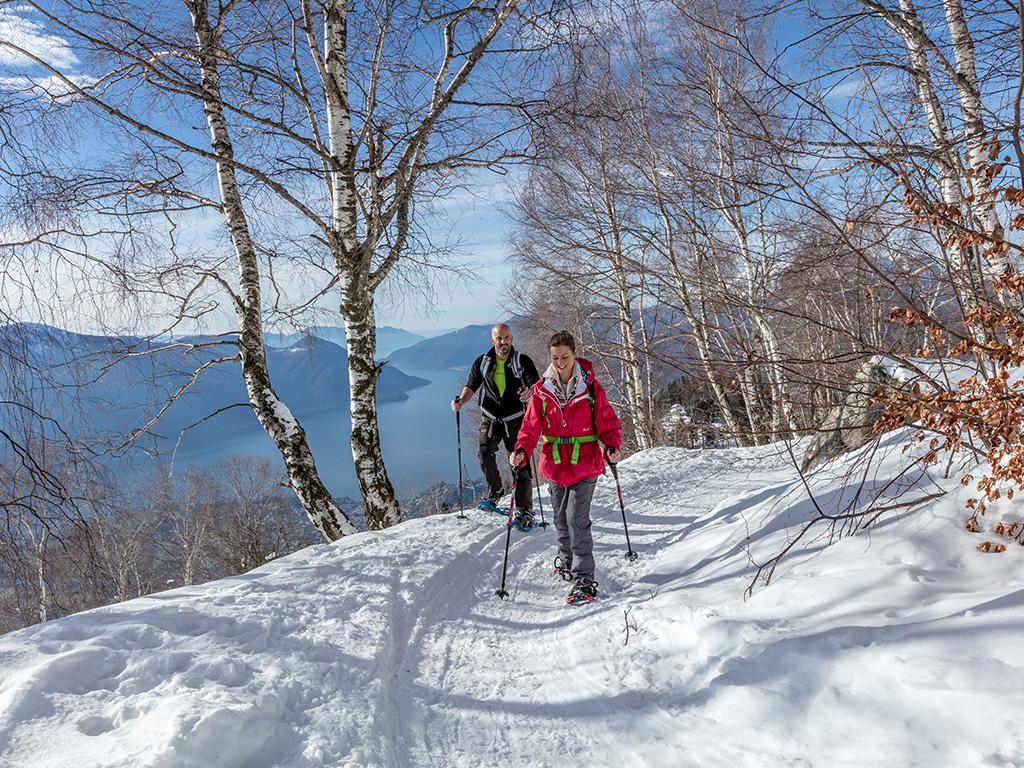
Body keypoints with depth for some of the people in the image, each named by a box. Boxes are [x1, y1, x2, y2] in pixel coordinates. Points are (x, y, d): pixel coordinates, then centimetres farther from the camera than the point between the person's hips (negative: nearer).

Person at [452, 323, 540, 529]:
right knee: (484, 454, -10)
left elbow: (536, 385, -12)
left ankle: (525, 511, 3)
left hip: (515, 419, -2)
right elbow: (471, 385, 10)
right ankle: (495, 491, 19)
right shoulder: (482, 362, 3)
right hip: (490, 418, 3)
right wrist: (461, 400, -10)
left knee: (520, 465, -5)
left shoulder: (522, 361, -4)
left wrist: (530, 392, -35)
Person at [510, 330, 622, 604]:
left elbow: (608, 423, 0)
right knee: (561, 518, 17)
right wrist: (521, 451, -18)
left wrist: (612, 446, -18)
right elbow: (531, 427, -1)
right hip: (554, 465, 3)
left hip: (585, 464, -3)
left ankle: (584, 578, -4)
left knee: (577, 519, -12)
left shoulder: (591, 387, -6)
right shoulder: (541, 390, -1)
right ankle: (566, 556, 45)